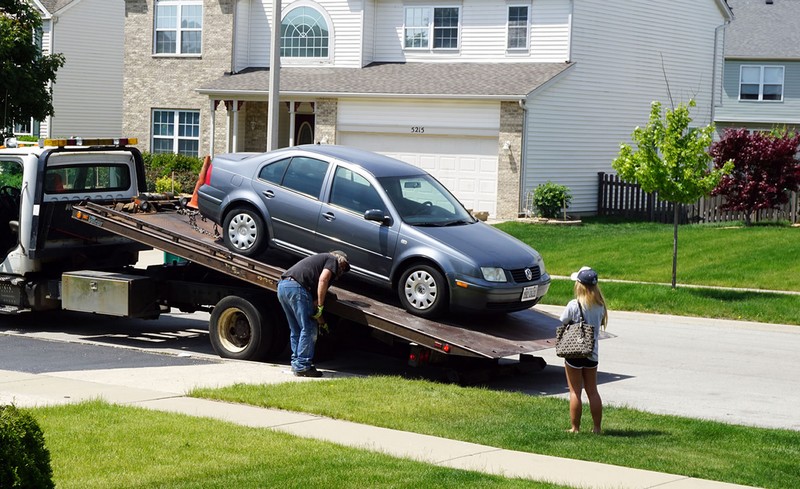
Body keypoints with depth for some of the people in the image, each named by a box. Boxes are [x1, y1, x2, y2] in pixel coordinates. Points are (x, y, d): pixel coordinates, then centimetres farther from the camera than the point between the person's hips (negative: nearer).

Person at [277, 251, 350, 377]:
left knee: (296, 330, 18)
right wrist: (320, 306, -7)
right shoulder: (333, 260, 11)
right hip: (296, 286, -9)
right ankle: (302, 366, -4)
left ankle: (296, 363, 21)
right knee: (308, 329, -3)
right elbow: (323, 279, -9)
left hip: (282, 286, 9)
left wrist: (319, 318, 28)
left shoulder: (320, 258, 35)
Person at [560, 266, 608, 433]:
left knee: (575, 392, 3)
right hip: (592, 353, 4)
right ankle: (597, 427, 15)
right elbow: (601, 323, 9)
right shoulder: (600, 305, -2)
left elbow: (562, 323, -6)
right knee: (592, 391, 12)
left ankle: (575, 428, 7)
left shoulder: (574, 305, -17)